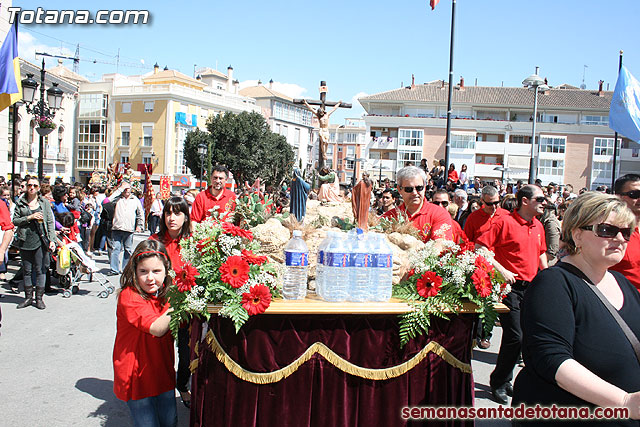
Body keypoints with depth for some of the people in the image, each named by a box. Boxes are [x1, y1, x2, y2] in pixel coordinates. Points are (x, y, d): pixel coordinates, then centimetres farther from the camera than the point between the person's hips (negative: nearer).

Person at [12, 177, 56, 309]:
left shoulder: (44, 202, 5)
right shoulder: (20, 202, 7)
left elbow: (50, 222, 3)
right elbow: (15, 220, 3)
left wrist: (52, 240, -4)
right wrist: (30, 217, -12)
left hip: (40, 240, -1)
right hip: (25, 240, 1)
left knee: (40, 270, 0)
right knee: (27, 270, 8)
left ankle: (39, 298, 9)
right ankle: (28, 297, 19)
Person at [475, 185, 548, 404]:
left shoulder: (538, 227, 13)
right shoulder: (505, 222, -10)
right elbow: (480, 247, -15)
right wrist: (501, 270, -19)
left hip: (531, 287, 8)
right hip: (510, 285, -7)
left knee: (522, 336, 12)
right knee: (515, 336, -10)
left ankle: (505, 380, 28)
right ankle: (498, 383, 9)